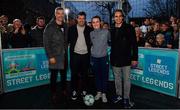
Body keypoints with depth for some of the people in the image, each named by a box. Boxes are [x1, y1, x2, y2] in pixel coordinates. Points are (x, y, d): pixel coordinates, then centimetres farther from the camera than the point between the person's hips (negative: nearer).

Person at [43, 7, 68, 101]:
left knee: (64, 74, 13)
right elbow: (46, 43, -11)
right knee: (54, 75, 4)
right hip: (54, 56, -5)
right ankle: (53, 93, 19)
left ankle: (64, 90, 29)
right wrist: (50, 56, -15)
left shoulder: (65, 26, 9)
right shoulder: (50, 27, -8)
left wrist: (66, 51, 6)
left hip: (64, 55, 5)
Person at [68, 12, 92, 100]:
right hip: (75, 54, -1)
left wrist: (90, 51, 1)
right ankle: (74, 91, 19)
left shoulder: (89, 29, 3)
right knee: (74, 74, 5)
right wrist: (71, 48, -1)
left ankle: (84, 90, 25)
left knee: (84, 74, 11)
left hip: (85, 55, 1)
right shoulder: (71, 29, 2)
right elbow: (68, 40, 5)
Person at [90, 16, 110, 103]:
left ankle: (104, 93, 16)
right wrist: (90, 58, 13)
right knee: (97, 76, 11)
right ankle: (99, 92, 25)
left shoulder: (106, 31, -3)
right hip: (94, 58, 2)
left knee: (104, 76, 4)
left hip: (104, 57, -2)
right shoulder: (91, 33, 4)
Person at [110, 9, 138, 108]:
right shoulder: (112, 30, 7)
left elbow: (134, 44, -7)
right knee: (117, 78, 16)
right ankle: (118, 95, 33)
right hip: (115, 59, 4)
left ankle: (126, 98, 18)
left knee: (126, 79, 3)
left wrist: (134, 58, -10)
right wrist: (111, 57, 10)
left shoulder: (129, 28, -5)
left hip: (126, 59, -4)